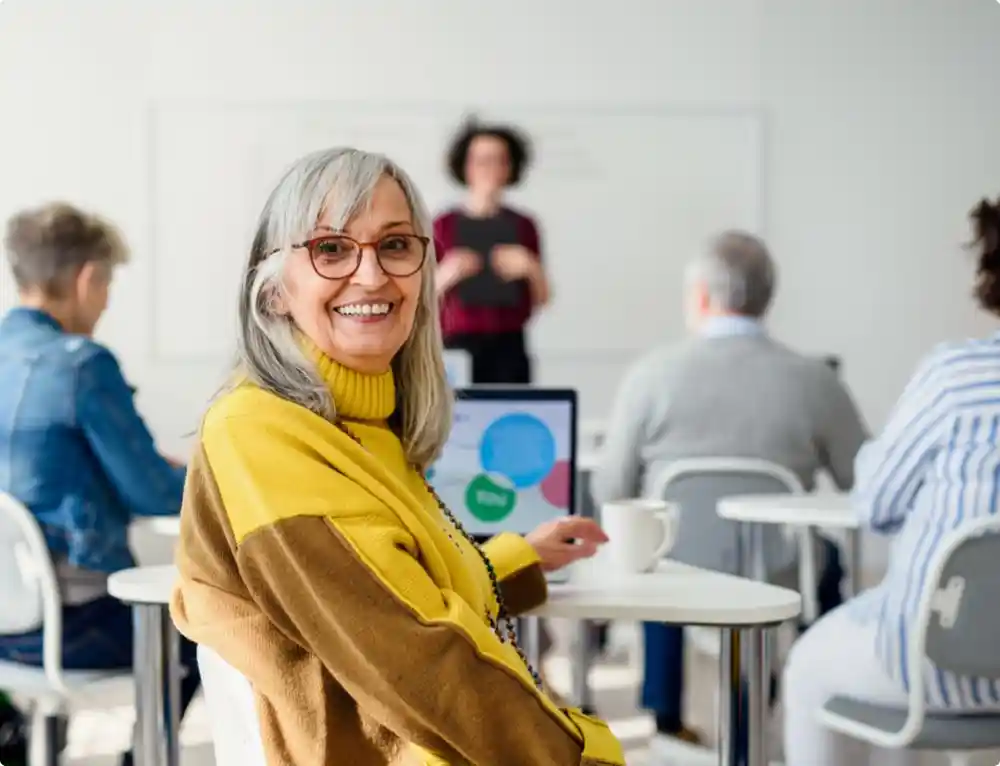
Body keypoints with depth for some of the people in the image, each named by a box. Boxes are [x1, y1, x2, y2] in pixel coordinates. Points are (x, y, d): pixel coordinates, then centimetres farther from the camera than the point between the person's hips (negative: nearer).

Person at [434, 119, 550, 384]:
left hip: (509, 347, 1)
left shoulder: (523, 226, 10)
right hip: (458, 346, -1)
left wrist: (530, 269, -5)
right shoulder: (444, 226, 5)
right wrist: (446, 275, -11)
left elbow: (542, 299, 13)